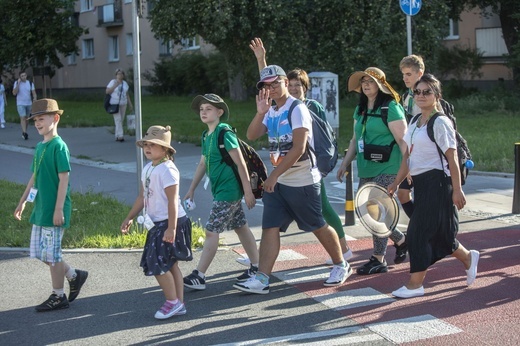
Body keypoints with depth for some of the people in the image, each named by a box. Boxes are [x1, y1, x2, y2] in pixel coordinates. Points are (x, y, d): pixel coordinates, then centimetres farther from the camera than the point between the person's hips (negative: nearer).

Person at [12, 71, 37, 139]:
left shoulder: (30, 83, 1)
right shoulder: (17, 83, -5)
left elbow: (34, 93, 0)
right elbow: (14, 93, -15)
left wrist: (35, 99, -20)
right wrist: (18, 84, -20)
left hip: (29, 103, 3)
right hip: (20, 104, -3)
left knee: (26, 118, 11)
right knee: (23, 118, -15)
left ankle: (24, 133, 25)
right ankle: (24, 133, -22)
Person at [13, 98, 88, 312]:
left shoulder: (59, 146, -14)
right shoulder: (40, 146, 11)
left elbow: (63, 179, -17)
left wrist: (59, 210, -20)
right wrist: (23, 202, 19)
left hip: (54, 211, -9)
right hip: (40, 209, 9)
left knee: (51, 253, -1)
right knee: (40, 252, 12)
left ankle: (58, 297, 12)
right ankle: (74, 276, 27)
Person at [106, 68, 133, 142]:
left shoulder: (125, 83, 10)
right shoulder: (113, 82, -4)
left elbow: (127, 94, 13)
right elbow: (107, 91, -9)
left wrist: (130, 104, 9)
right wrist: (115, 86, -16)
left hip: (123, 104, 5)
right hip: (114, 103, -5)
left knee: (121, 120, 5)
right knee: (118, 119, -13)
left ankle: (117, 136, 15)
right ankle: (120, 136, -17)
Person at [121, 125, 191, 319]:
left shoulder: (167, 170, -16)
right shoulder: (148, 169, 12)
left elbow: (172, 201, -21)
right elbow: (142, 197, 20)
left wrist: (171, 228, -25)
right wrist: (129, 218, 21)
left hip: (169, 223, -9)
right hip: (156, 224, 9)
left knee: (158, 264, -10)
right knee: (170, 264, 12)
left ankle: (173, 302, 2)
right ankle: (179, 304, 18)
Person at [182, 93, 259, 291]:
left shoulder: (224, 133, -16)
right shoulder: (206, 136, 11)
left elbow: (240, 163, -17)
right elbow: (202, 164, 19)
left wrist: (248, 191, -17)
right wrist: (191, 190, 21)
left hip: (228, 191, -9)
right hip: (221, 190, 9)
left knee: (212, 231, -8)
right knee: (241, 228, 14)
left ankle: (199, 277, -5)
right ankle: (256, 267, 23)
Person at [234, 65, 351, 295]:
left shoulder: (297, 110, -13)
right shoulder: (271, 112, 12)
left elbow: (299, 148, -22)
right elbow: (252, 136, 3)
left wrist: (274, 174, -22)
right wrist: (260, 112, -12)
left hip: (302, 182, -7)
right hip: (278, 182, 7)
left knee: (318, 226, 5)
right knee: (270, 228, -2)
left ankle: (341, 266, 25)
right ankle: (261, 279, -5)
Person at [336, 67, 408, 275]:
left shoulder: (390, 108, -9)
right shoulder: (360, 109, 15)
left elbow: (402, 139, -13)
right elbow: (356, 139, 22)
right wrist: (345, 163, 18)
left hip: (386, 169, -8)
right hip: (366, 170, 8)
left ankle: (378, 260, 4)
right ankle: (401, 240, 29)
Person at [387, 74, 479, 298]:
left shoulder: (440, 123, -11)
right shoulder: (415, 123, 13)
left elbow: (452, 158, -13)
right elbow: (408, 156, 16)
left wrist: (457, 190, -16)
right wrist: (396, 183, 11)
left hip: (436, 183, -8)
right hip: (420, 183, 8)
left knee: (418, 232, -8)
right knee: (439, 233, 15)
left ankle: (415, 284, 1)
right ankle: (468, 258, 38)